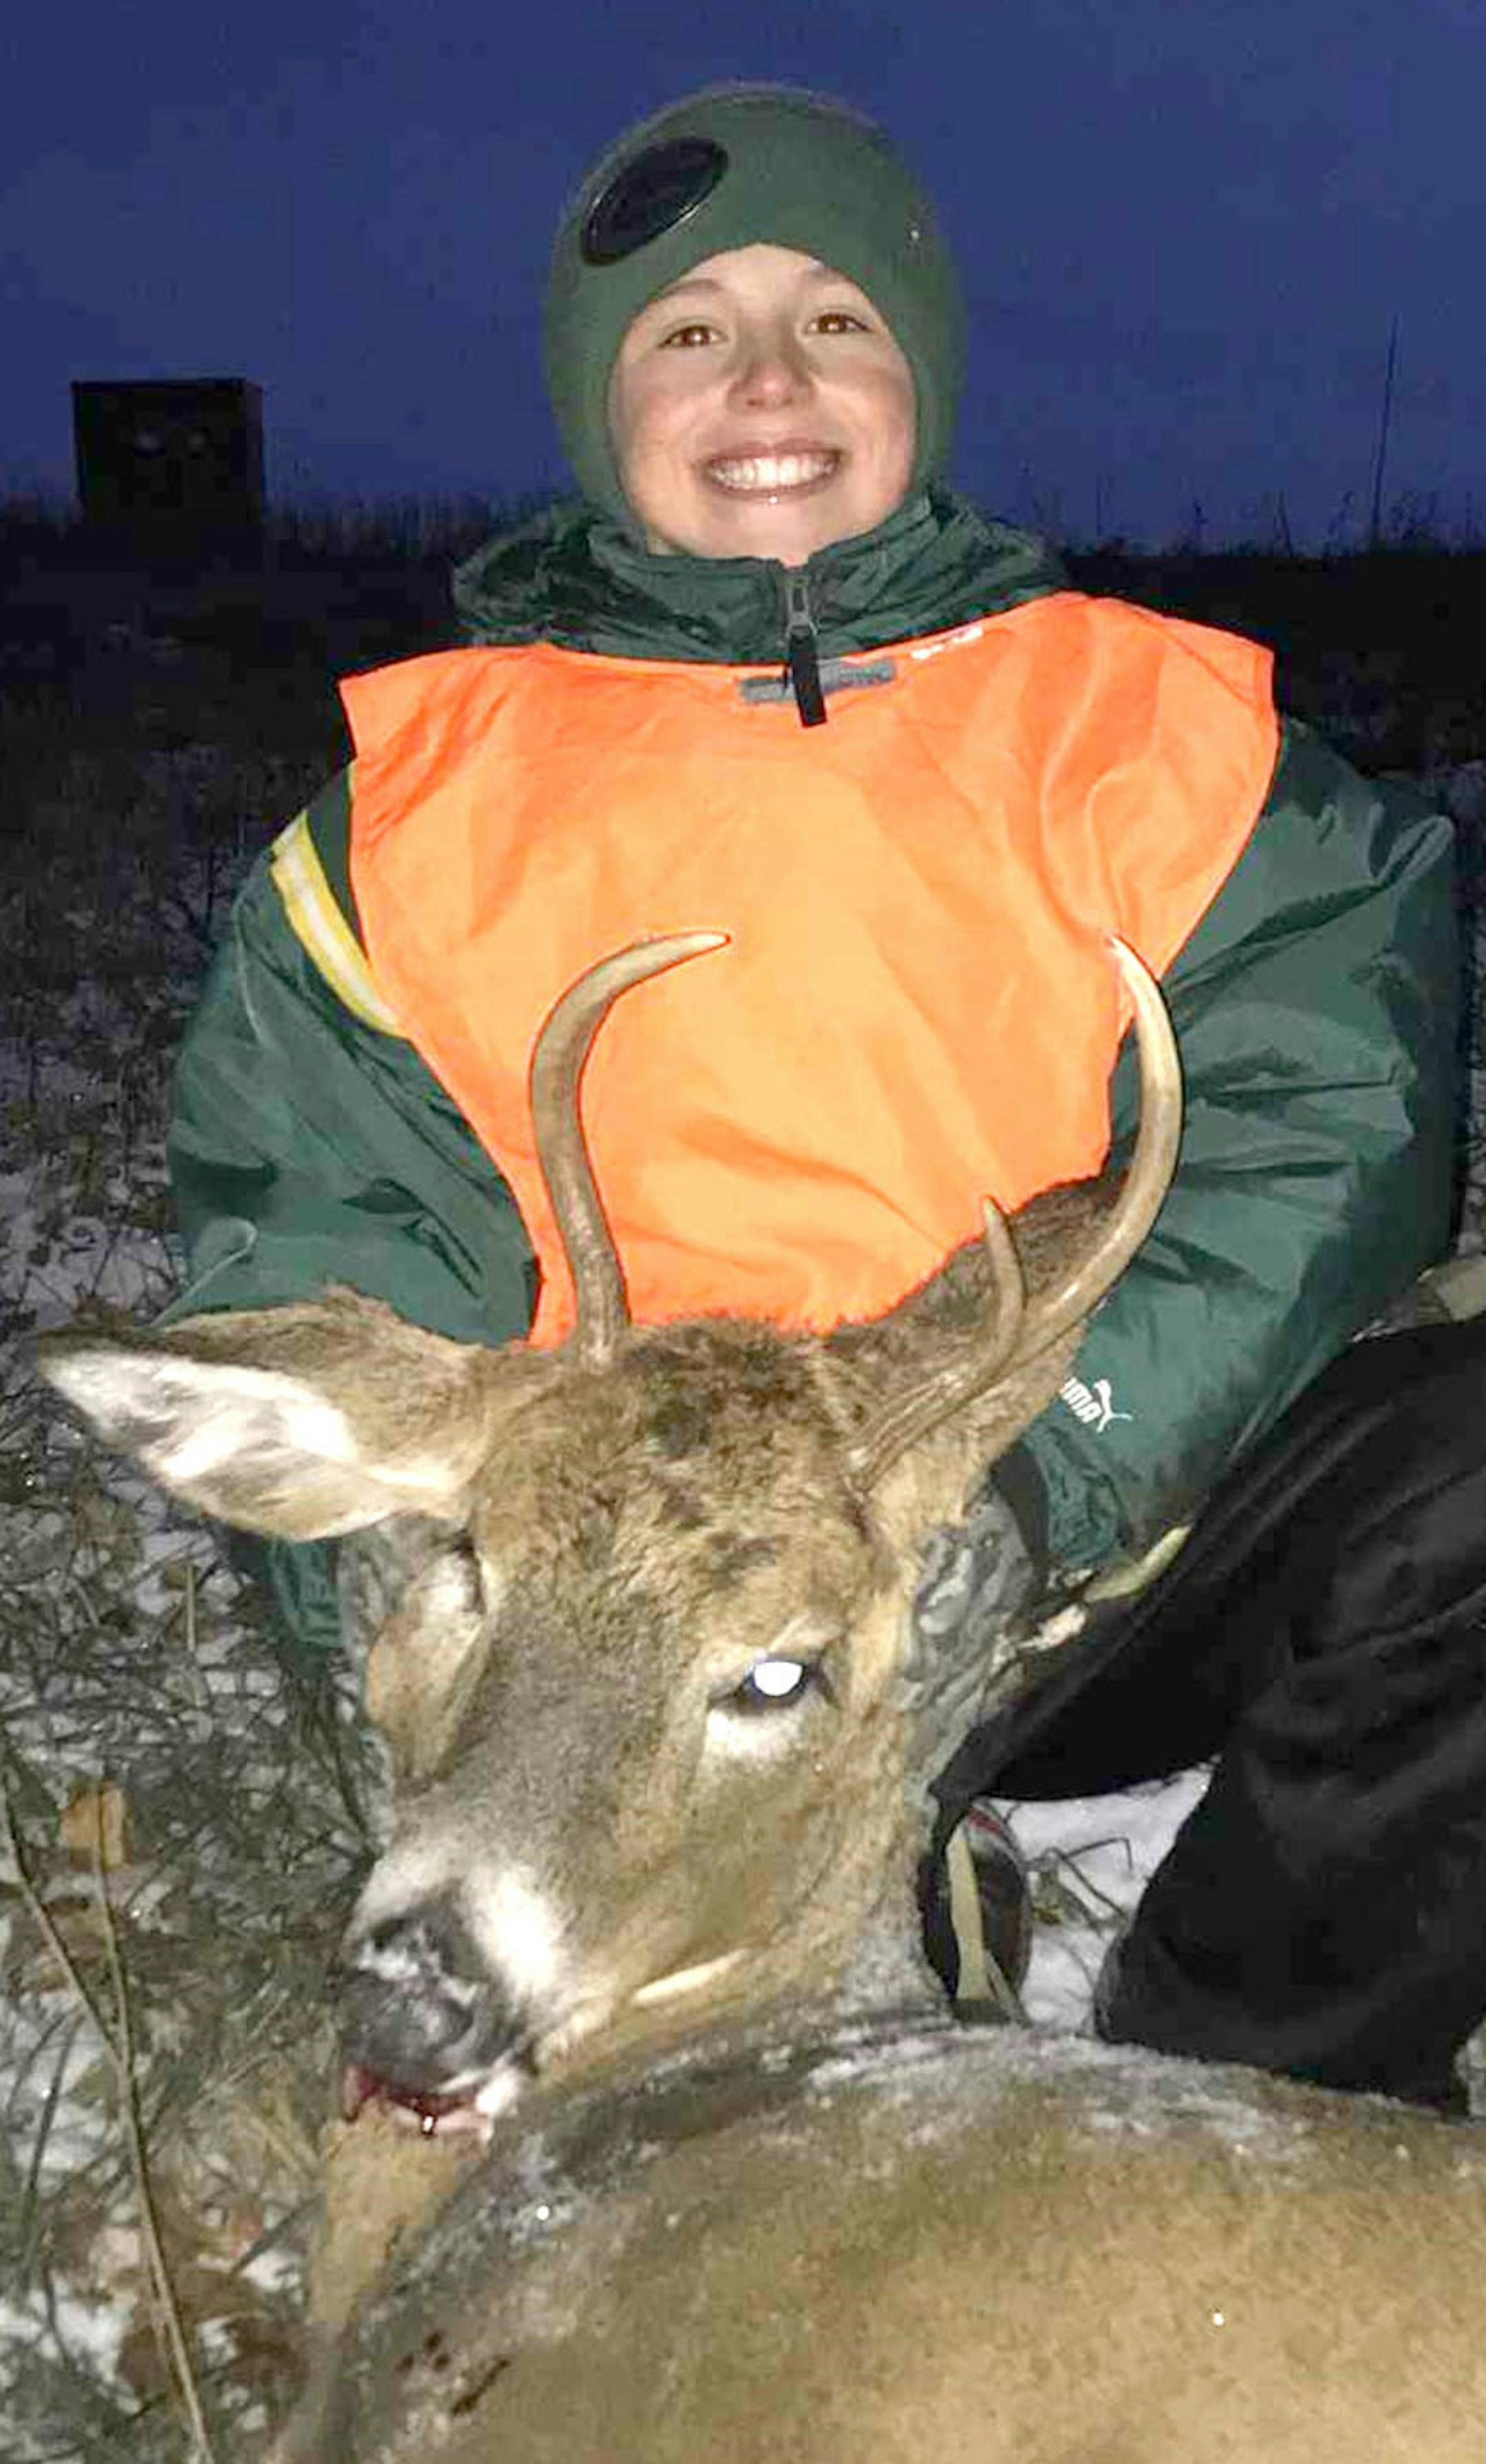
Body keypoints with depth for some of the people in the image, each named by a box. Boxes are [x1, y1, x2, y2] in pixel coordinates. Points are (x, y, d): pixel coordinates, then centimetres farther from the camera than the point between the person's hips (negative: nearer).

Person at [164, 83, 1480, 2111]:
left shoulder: (1140, 715, 6)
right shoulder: (430, 786, 8)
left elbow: (1317, 1112, -5)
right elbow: (319, 1221, 1)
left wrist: (1052, 1461, -21)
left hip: (1108, 1548, 2)